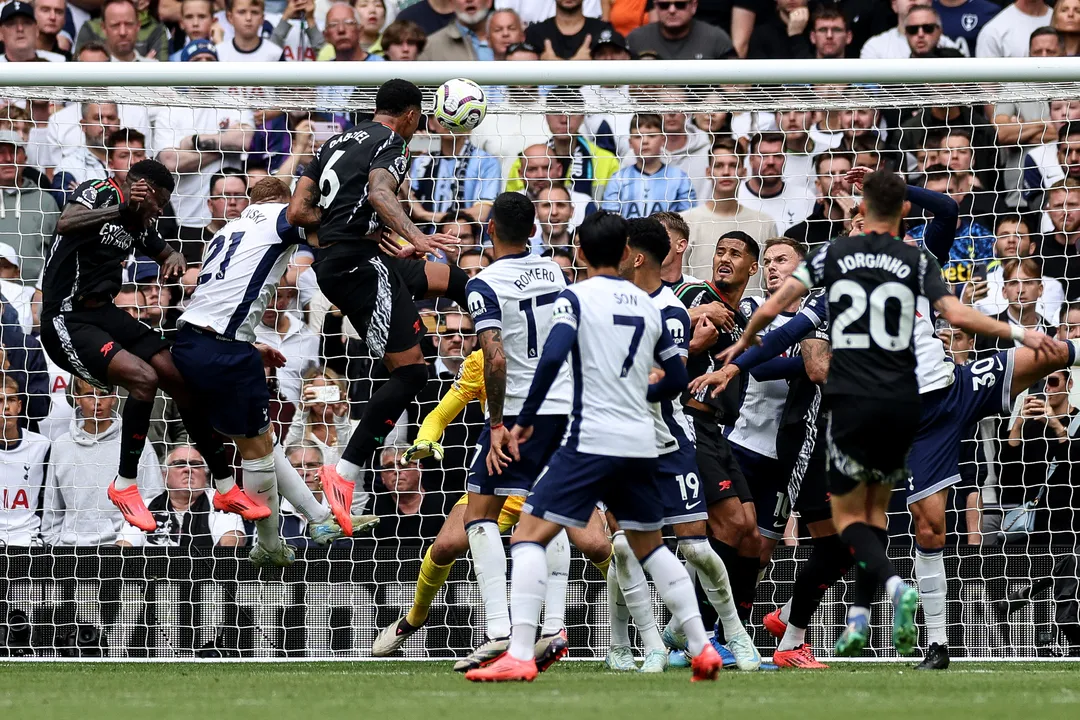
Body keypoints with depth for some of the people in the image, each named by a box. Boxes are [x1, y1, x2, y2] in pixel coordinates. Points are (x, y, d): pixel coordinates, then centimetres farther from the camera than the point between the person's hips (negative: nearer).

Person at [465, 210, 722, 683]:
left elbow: (553, 356, -18)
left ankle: (519, 656, -18)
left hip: (592, 441, -6)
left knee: (530, 535, -5)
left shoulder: (577, 296, -3)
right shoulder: (648, 306, 14)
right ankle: (702, 651, 18)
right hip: (641, 445, 6)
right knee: (649, 546, 21)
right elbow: (676, 379, 19)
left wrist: (524, 420, -10)